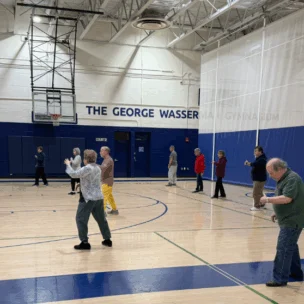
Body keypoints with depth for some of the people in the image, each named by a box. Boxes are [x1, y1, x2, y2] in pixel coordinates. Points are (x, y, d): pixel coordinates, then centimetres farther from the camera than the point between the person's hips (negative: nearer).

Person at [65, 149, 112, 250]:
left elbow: (74, 174, -16)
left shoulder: (87, 168, -16)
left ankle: (84, 242, -1)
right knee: (101, 219, 17)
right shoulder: (97, 168, 13)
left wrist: (68, 165, -2)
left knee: (81, 219, 0)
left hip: (88, 198, -9)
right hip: (99, 197, 9)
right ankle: (107, 240, 24)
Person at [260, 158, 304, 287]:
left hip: (292, 221, -10)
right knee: (290, 246, 20)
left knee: (283, 249, -8)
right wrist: (278, 213, 13)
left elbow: (287, 199, -30)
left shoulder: (292, 179, -20)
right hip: (289, 219, 10)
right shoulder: (283, 179, 12)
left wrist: (268, 199, -22)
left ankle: (280, 279, -3)